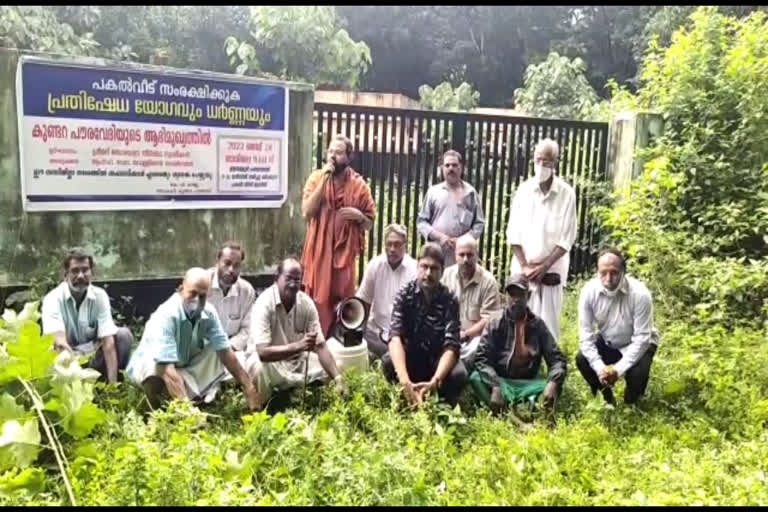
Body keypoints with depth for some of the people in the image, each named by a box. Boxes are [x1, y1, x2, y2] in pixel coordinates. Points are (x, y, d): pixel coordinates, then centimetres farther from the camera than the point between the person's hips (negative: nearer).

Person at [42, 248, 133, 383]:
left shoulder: (100, 296, -11)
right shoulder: (53, 298, -18)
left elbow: (108, 341, -20)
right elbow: (59, 342, -34)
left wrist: (112, 383, -29)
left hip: (93, 355, 2)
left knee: (124, 335, -20)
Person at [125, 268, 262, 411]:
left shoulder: (208, 312, -16)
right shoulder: (166, 315, -33)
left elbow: (225, 351, -14)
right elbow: (167, 369, -40)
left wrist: (249, 388, -19)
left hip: (185, 365, 6)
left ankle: (201, 399, -3)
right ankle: (157, 411, -11)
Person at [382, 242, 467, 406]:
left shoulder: (449, 300, -17)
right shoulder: (404, 294, -16)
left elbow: (451, 346, -25)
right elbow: (395, 336, -28)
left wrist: (433, 382, -43)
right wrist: (404, 380, -45)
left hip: (438, 359, 0)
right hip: (409, 356, 0)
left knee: (458, 375, -29)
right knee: (388, 362, -30)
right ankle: (405, 400, -4)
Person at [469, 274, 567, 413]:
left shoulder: (537, 324, 3)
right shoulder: (496, 323, -2)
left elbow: (557, 359, -1)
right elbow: (482, 359, -12)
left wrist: (552, 383, -22)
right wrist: (495, 386, -29)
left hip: (528, 384, 2)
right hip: (500, 381, -1)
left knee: (554, 384, -24)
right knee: (476, 377, -30)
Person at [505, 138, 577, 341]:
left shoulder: (566, 193, -5)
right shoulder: (523, 190, 2)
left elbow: (566, 238, -6)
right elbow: (514, 233, 1)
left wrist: (544, 266, -11)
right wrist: (524, 266, -7)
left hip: (552, 270, -2)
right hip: (522, 269, 2)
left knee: (548, 322, 0)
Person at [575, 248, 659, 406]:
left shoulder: (640, 294, -30)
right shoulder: (589, 291, -23)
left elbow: (641, 339, -26)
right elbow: (586, 335, -19)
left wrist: (618, 369, -32)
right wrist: (600, 368, -30)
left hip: (637, 344, -2)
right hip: (606, 343, 3)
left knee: (638, 373, -30)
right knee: (582, 360, -22)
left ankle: (630, 403, 6)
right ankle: (606, 398, 6)